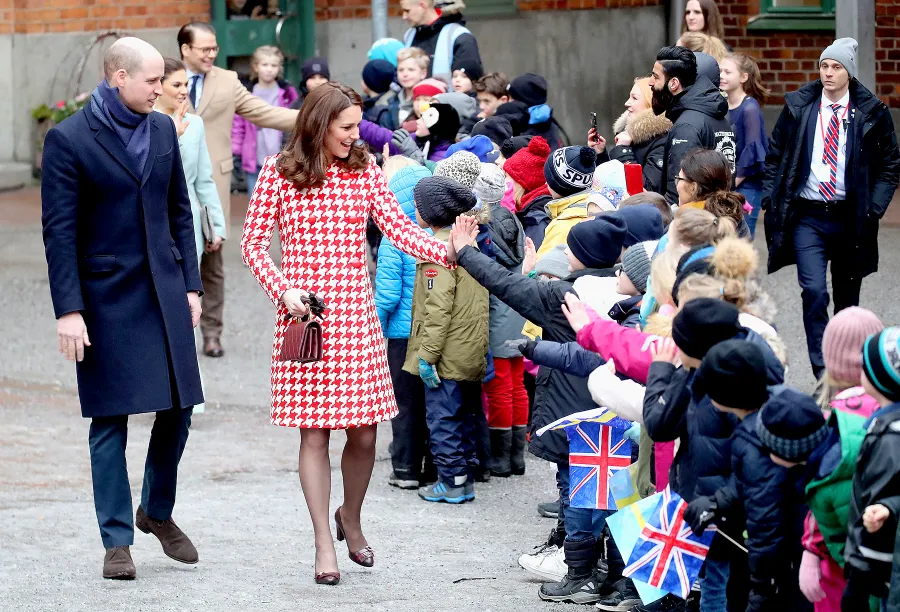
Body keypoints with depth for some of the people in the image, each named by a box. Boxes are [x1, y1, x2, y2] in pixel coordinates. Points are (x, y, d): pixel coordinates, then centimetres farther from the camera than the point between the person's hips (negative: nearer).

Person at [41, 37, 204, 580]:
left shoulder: (163, 130, 8)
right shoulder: (69, 140, -9)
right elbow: (59, 231, -10)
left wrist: (191, 285, 9)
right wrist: (68, 310, -14)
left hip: (165, 291, 5)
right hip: (106, 296, -5)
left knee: (178, 408, 5)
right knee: (110, 420, 0)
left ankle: (157, 512, 26)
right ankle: (118, 541, 8)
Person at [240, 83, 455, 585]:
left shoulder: (364, 170, 7)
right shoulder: (279, 173, -2)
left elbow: (400, 229, 0)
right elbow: (254, 242, 1)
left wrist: (447, 252, -16)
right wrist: (283, 290, -12)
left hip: (356, 317, 3)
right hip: (305, 317, -3)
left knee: (364, 432, 2)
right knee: (314, 432, 0)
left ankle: (351, 520, 30)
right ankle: (325, 545, 9)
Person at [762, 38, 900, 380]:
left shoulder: (871, 113, -2)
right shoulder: (798, 107, 1)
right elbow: (775, 156, 10)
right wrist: (770, 199, -1)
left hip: (850, 219, 1)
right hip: (807, 216, -1)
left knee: (847, 298, 12)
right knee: (814, 291, -16)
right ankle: (822, 374, -14)